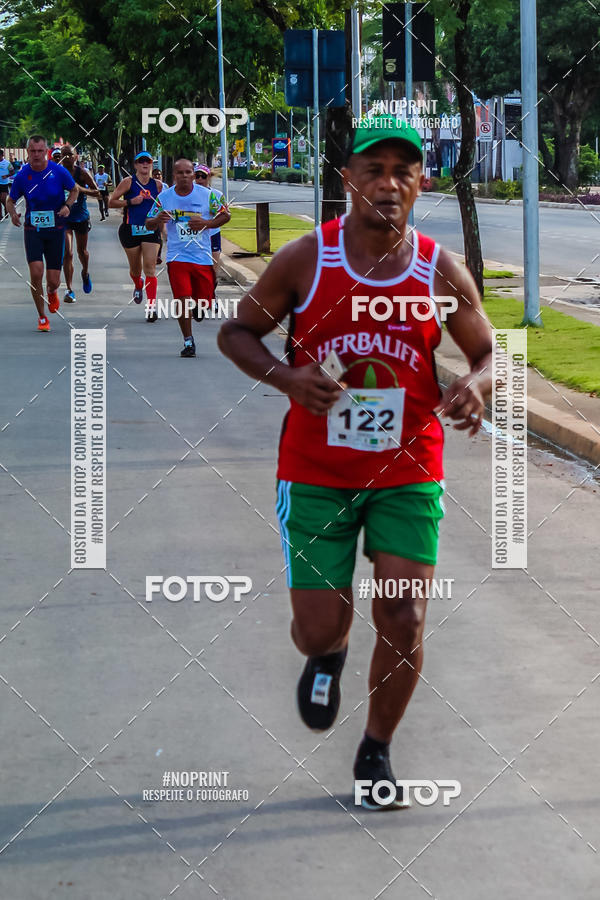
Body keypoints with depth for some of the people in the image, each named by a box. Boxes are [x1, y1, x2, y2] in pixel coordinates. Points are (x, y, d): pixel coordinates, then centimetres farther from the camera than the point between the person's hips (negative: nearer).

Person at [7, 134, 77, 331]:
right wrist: (13, 213, -15)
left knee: (53, 280, -1)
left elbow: (74, 190, 9)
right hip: (32, 229, 0)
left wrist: (67, 206, -11)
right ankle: (42, 317, 0)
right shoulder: (21, 176, -5)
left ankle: (52, 292, 40)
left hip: (56, 229, 0)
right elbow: (10, 200, 8)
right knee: (36, 271, -18)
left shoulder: (59, 171, -8)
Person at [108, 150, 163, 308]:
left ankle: (152, 306, -14)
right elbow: (111, 202, -5)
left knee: (150, 269, -11)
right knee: (136, 269, 12)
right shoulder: (128, 182, -5)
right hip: (130, 230, -1)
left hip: (151, 230, 1)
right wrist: (130, 202, -16)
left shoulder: (157, 185, 6)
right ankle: (138, 285, 48)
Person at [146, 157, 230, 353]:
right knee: (182, 299, -13)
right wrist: (158, 220, -17)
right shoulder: (164, 197, 0)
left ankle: (198, 307, 44)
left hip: (202, 256, 1)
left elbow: (226, 215, 6)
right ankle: (188, 342, -2)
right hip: (177, 256, -1)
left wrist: (206, 223, -12)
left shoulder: (206, 195, -2)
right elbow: (149, 225, 8)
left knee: (203, 300, 5)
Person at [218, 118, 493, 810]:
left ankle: (376, 752, 19)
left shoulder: (442, 273, -5)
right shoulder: (304, 260, -8)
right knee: (318, 630, -1)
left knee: (404, 621, -6)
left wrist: (475, 386, -18)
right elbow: (236, 331, 2)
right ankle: (327, 658, 40)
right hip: (316, 474, -1)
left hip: (408, 473, 1)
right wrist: (286, 376, -17)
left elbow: (489, 353, 6)